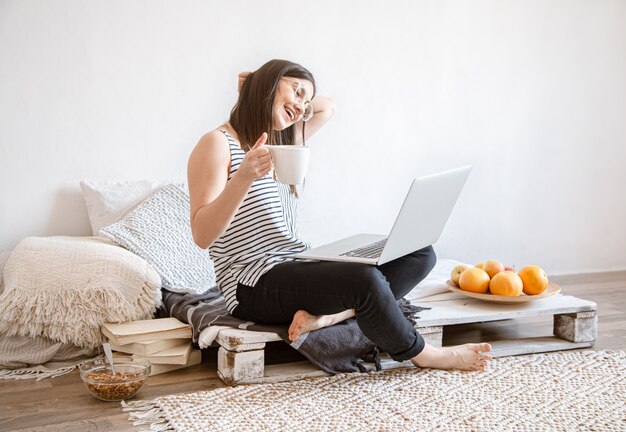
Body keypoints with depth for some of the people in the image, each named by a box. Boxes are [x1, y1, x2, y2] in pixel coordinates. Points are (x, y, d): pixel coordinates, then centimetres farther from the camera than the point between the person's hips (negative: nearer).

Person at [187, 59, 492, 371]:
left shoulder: (282, 143, 19)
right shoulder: (218, 143, -6)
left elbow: (327, 107, 35)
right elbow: (202, 235, -16)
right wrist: (243, 178, -29)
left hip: (301, 268, 9)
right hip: (256, 287, -9)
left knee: (420, 254, -3)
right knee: (364, 278, -34)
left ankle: (325, 315, -24)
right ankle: (422, 354, -5)